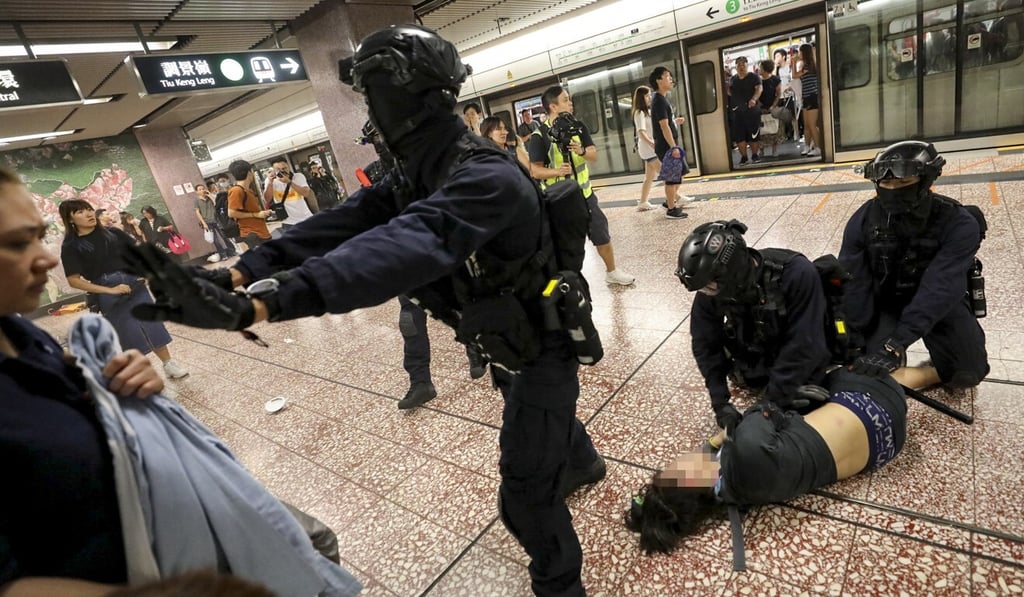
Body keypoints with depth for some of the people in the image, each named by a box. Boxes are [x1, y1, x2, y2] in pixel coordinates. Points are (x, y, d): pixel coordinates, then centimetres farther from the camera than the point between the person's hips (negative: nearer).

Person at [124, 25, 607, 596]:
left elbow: (401, 249, -50)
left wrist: (254, 305, -57)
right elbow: (346, 222, -15)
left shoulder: (487, 178, -35)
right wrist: (239, 272, -26)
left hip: (543, 346, -9)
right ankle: (585, 463, 68)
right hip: (508, 340, 9)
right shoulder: (414, 174, -5)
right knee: (543, 416, 35)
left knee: (527, 496, 1)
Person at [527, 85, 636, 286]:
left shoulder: (577, 126, 2)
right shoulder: (539, 136, -13)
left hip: (584, 193, 5)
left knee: (602, 234, 13)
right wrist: (557, 171, -29)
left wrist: (582, 151, -20)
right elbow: (534, 171, -13)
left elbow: (594, 155, 2)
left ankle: (612, 272, 33)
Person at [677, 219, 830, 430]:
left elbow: (804, 344, -37)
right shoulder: (709, 292, -26)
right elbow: (706, 344, -16)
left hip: (800, 365, -3)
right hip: (755, 356, 3)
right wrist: (720, 402, -23)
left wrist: (772, 401, -35)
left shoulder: (796, 273, -38)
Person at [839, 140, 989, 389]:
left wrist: (895, 345, -47)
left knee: (969, 372, -15)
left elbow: (939, 289, -36)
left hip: (941, 302, 0)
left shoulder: (959, 224, -24)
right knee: (875, 368, -16)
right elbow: (853, 286, -20)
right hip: (885, 300, 1)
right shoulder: (863, 220, -18)